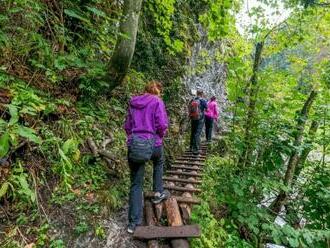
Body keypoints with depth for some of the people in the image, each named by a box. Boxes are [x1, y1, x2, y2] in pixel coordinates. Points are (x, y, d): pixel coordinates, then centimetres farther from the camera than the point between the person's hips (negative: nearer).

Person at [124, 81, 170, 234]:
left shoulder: (133, 103, 12)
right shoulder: (157, 102, -3)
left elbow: (127, 126, 14)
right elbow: (162, 125, -11)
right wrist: (160, 137, 7)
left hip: (133, 145, 4)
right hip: (151, 143, -3)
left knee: (135, 184, 12)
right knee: (159, 162, 33)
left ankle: (134, 222, 19)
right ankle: (158, 192, 35)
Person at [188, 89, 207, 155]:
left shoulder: (192, 100, 3)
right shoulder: (203, 101, -9)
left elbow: (189, 109, 9)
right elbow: (207, 109, 1)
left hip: (193, 119, 5)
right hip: (200, 119, -5)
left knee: (193, 133, 17)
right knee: (197, 134, -4)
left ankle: (191, 147, 29)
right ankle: (196, 150, -4)